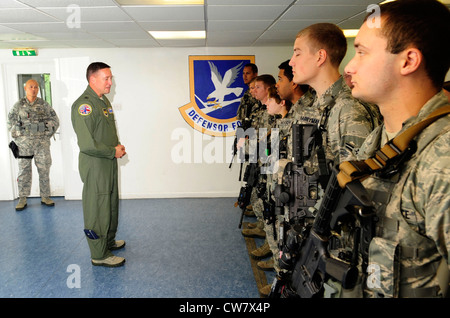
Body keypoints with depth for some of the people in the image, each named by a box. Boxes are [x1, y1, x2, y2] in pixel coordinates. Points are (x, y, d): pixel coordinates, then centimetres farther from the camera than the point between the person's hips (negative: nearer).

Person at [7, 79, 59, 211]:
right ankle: (22, 199, 12)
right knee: (24, 171, 3)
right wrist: (18, 133, 0)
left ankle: (45, 197, 14)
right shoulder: (18, 105, 6)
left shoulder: (44, 105, 7)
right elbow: (10, 123, 9)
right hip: (23, 144, 0)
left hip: (42, 144, 0)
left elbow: (55, 120, 7)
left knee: (44, 170, 3)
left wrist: (47, 134, 1)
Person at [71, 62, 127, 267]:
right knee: (97, 210, 2)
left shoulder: (104, 101, 11)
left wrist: (118, 147, 3)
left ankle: (108, 241, 39)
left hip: (109, 163, 10)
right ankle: (99, 255, 15)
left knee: (111, 205, 21)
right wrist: (114, 152, -16)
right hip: (95, 166, -10)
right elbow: (87, 144, -27)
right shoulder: (84, 105, -20)